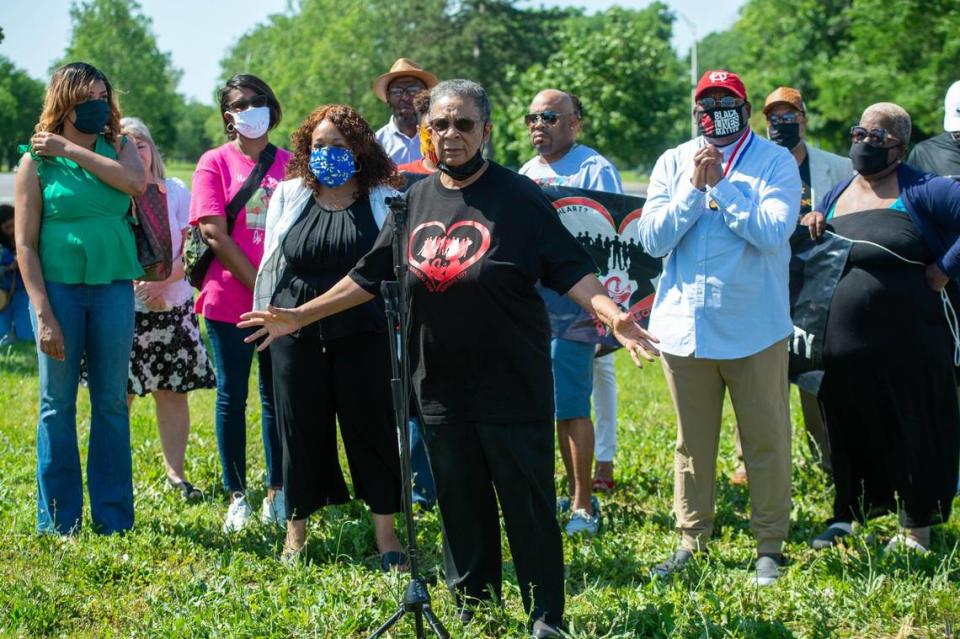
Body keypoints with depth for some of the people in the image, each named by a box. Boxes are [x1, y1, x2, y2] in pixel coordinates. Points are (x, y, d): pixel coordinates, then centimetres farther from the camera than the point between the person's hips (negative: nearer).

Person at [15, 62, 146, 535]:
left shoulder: (119, 149, 9)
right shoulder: (37, 161, 0)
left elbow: (134, 183, -15)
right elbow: (25, 245, -4)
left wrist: (72, 150, -12)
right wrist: (43, 314, -12)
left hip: (113, 287, 2)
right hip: (58, 285, -2)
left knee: (111, 403, 6)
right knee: (58, 404, 3)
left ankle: (113, 518, 14)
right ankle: (57, 521, 10)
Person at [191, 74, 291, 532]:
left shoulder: (289, 163, 7)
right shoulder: (214, 163, 0)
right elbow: (215, 235, -8)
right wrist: (259, 286, -12)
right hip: (230, 300, -2)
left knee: (278, 396, 7)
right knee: (232, 396, 4)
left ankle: (277, 493, 16)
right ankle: (236, 498, 12)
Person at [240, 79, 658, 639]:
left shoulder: (520, 198, -5)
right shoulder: (414, 201, 10)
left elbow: (571, 270, -11)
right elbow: (368, 277, 16)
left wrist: (613, 315, -28)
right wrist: (300, 316, 15)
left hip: (513, 385, -4)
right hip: (441, 388, 5)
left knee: (528, 505, 0)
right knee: (461, 506, 12)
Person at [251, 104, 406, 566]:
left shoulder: (384, 201, 3)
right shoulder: (288, 196, 9)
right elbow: (270, 263, 13)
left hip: (365, 336, -2)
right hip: (296, 333, 2)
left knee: (373, 428, 1)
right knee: (301, 430, 7)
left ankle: (387, 535, 9)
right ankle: (296, 531, 19)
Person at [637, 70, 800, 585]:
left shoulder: (774, 162, -2)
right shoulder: (672, 164, 7)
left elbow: (775, 231, -17)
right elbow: (652, 239, -3)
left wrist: (721, 185, -16)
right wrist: (695, 188, -13)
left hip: (753, 327, -3)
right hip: (684, 325, 3)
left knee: (766, 440, 2)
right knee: (692, 442, 11)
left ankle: (769, 545, 10)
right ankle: (691, 540, 20)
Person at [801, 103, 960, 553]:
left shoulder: (922, 192, -9)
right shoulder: (835, 196, 11)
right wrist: (810, 228, 2)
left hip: (905, 345, -5)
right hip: (844, 347, 5)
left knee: (910, 432, 6)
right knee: (849, 430, 15)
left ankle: (916, 527, 18)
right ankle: (849, 512, 30)